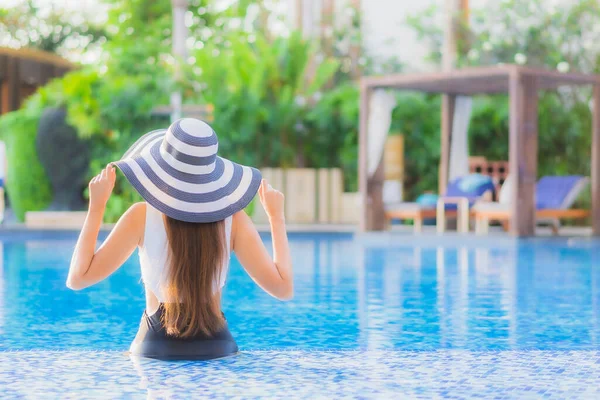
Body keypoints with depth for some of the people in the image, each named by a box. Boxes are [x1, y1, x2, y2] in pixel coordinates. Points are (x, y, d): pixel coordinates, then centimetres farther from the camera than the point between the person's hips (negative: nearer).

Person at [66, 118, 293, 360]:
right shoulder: (232, 217, -8)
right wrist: (276, 216, 2)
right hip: (217, 348, 1)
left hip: (156, 349, -1)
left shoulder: (143, 216, -11)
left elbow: (77, 278, -9)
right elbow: (283, 288, -8)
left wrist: (96, 206, -2)